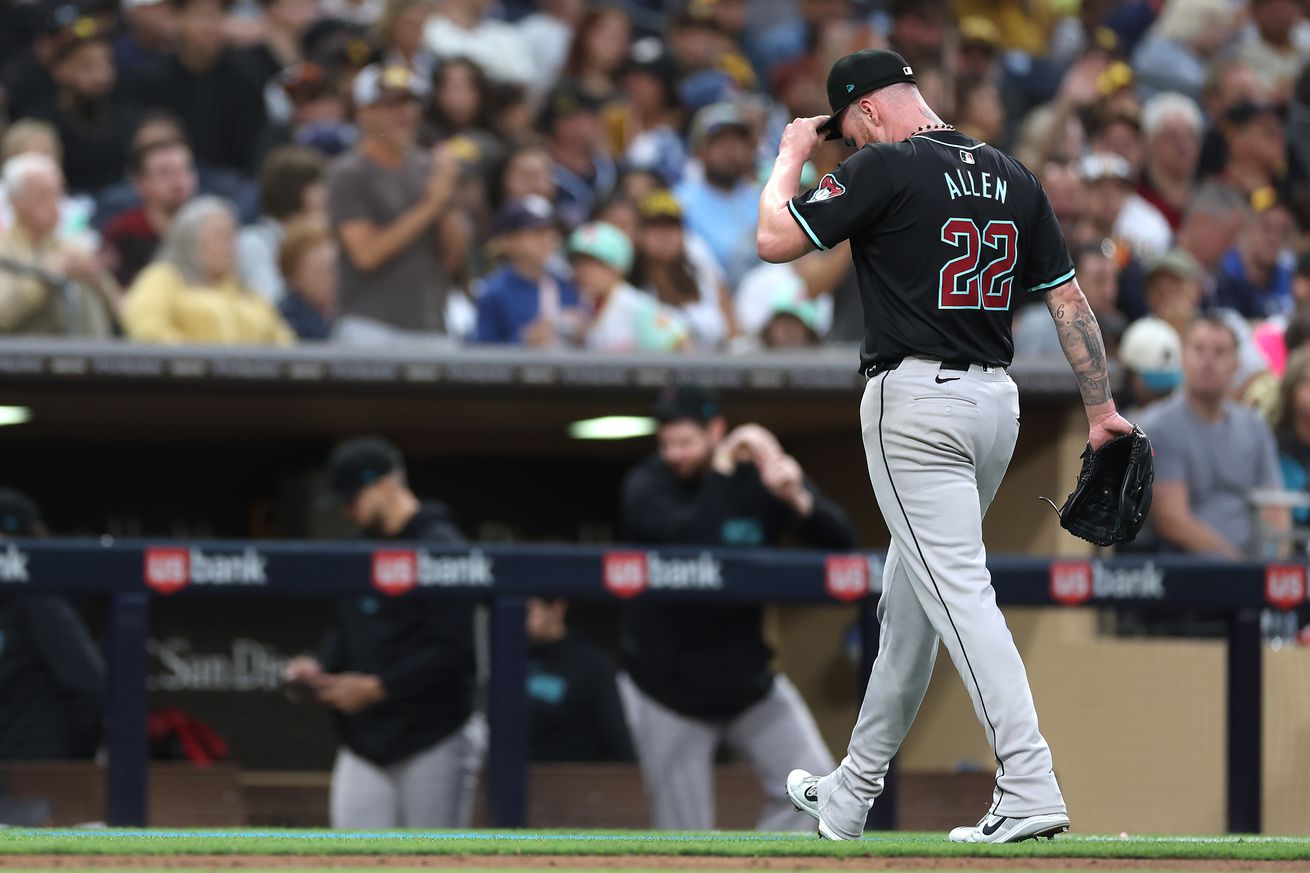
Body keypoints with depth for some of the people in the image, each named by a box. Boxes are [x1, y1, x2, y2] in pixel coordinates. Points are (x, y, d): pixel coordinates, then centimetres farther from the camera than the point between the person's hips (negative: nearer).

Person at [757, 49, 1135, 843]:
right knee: (908, 597, 17)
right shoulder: (1014, 176, 11)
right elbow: (1069, 298, 10)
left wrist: (791, 158, 9)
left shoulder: (886, 168, -9)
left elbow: (775, 240, -8)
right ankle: (852, 797, 27)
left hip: (916, 401, -8)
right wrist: (1101, 410, 11)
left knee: (958, 592, -13)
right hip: (998, 401, 8)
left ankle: (1030, 788, -25)